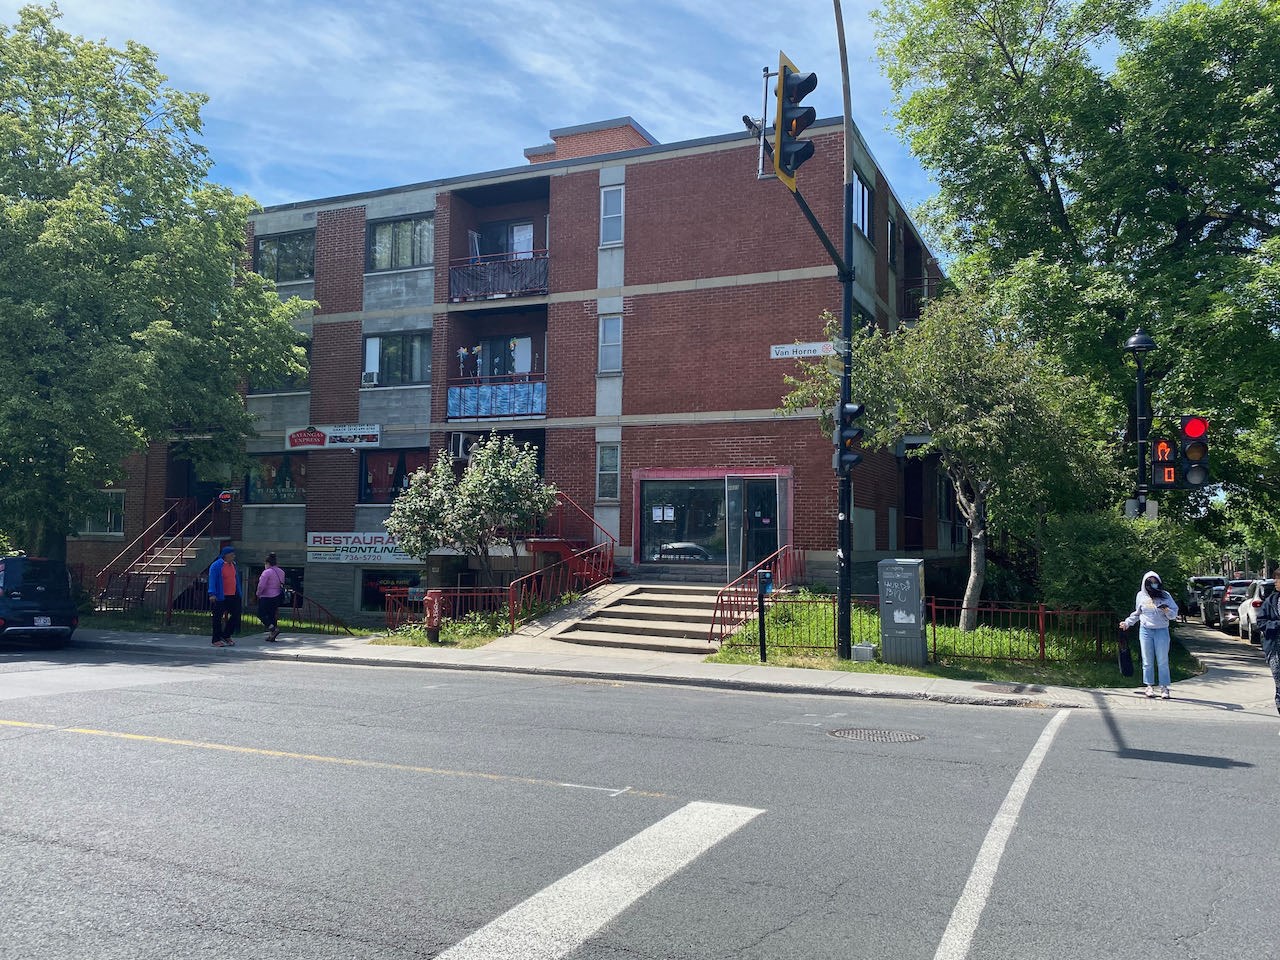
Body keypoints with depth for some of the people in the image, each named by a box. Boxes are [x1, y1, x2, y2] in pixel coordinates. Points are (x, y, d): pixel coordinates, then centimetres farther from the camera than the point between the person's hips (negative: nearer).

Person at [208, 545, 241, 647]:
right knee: (218, 618, 0)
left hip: (233, 596, 7)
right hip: (221, 597, -7)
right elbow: (212, 580, -15)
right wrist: (212, 594, -24)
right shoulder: (216, 566, -10)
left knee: (236, 615, 9)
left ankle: (226, 636, 24)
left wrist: (239, 593, 19)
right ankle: (216, 640, 7)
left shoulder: (233, 564, 13)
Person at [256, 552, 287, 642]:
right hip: (277, 597, 7)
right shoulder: (281, 572, 7)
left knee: (261, 614, 6)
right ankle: (271, 636, 14)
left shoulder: (267, 572, -17)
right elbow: (282, 584, 12)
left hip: (266, 597, -7)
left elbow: (261, 585, -19)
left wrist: (258, 593, -2)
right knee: (272, 615, 13)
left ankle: (272, 628, -13)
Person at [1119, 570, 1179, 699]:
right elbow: (1137, 614, 19)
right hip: (1145, 631, 2)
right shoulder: (1141, 595, 5)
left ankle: (1164, 687, 6)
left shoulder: (1165, 595, 0)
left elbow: (1174, 613, 1)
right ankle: (1149, 687, 11)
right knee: (1147, 661, 5)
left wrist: (1167, 611, -18)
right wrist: (1127, 622, 13)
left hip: (1162, 631, -2)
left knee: (1163, 661, 0)